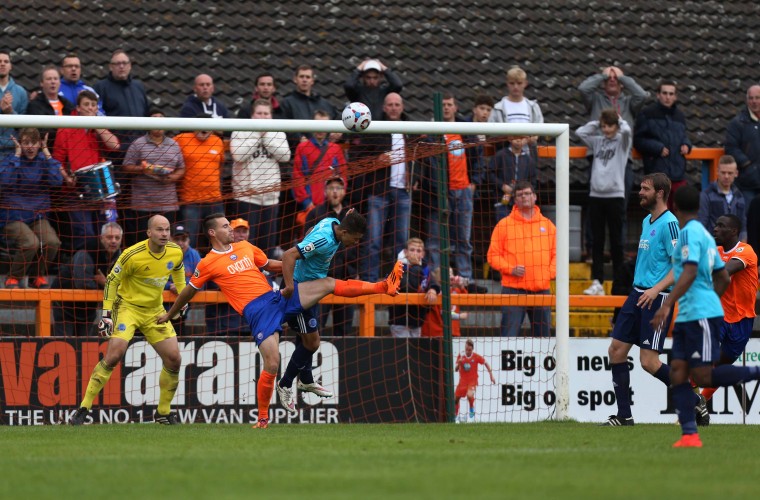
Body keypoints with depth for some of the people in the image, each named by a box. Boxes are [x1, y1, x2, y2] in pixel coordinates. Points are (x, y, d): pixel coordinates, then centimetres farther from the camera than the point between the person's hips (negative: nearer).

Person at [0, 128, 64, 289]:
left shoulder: (44, 161, 4)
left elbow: (57, 181, -15)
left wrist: (46, 152, -11)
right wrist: (17, 155, -16)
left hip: (38, 216, 3)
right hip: (14, 216, -3)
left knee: (52, 242, -26)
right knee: (31, 243, -30)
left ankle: (40, 277, 2)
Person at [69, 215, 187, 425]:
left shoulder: (175, 252, -6)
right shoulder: (133, 255, -22)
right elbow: (112, 280, -12)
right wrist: (106, 313, -16)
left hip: (155, 311, 6)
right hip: (128, 307, -6)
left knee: (174, 360, -1)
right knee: (114, 356, -22)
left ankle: (164, 413, 18)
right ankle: (83, 409, -17)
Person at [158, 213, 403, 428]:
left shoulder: (245, 247, 17)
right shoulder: (207, 264, 1)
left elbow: (270, 265, 29)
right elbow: (188, 292, 12)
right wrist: (169, 315, 18)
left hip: (277, 298, 6)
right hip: (257, 311, -6)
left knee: (328, 284, 0)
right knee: (272, 364, -18)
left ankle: (383, 287, 3)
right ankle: (262, 418, -2)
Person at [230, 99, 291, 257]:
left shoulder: (277, 134, 9)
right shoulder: (240, 132, 0)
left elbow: (285, 155, -6)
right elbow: (238, 155, -16)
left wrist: (266, 136, -8)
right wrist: (257, 135, -10)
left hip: (270, 195, 4)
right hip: (246, 195, -4)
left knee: (268, 243, 8)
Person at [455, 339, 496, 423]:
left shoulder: (476, 357, -11)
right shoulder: (461, 356, -6)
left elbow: (486, 363, 3)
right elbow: (456, 369, -4)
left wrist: (491, 376, 1)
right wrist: (459, 363, -25)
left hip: (472, 381, -4)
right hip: (462, 381, 4)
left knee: (470, 395, -31)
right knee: (455, 398, 7)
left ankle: (472, 412, -4)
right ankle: (456, 417, 31)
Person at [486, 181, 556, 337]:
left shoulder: (547, 225, 13)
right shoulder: (504, 224, 3)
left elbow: (556, 254, 17)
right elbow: (493, 255, 3)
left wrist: (550, 273, 0)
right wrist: (510, 269, -12)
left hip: (541, 289, 3)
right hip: (513, 289, -3)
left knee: (543, 334, 6)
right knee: (509, 335, -9)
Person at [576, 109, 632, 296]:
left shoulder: (622, 141, 1)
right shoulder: (597, 141, 12)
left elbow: (626, 130, -18)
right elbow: (580, 132, 5)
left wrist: (619, 119, 1)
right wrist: (597, 123, 9)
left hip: (615, 196, -4)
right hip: (596, 195, 4)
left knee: (616, 241, 2)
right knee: (597, 241, 3)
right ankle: (597, 282, 2)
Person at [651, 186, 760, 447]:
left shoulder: (690, 232, -11)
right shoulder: (704, 234, 18)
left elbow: (689, 273, -22)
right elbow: (723, 278, 23)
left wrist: (667, 305, -26)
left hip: (702, 315, -9)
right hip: (687, 316, 9)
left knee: (702, 376, -10)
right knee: (677, 372, 0)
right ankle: (689, 435, -6)